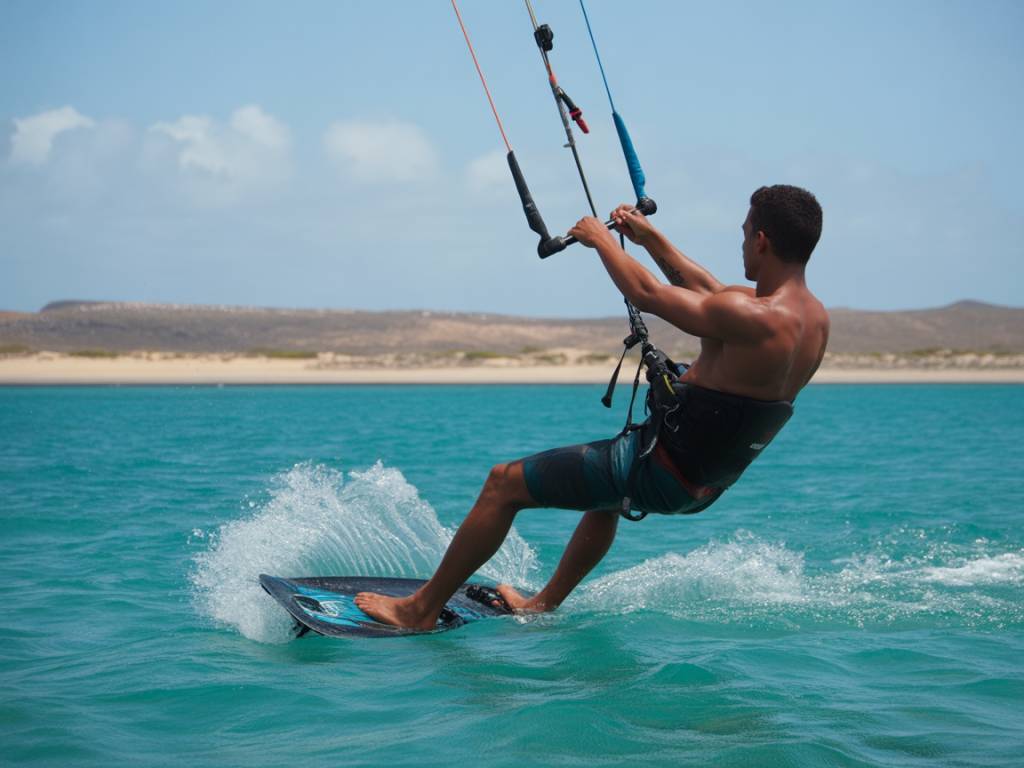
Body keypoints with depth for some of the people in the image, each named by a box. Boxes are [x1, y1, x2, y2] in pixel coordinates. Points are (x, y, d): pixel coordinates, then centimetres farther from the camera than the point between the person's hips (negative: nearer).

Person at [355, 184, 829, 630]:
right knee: (608, 488, 40)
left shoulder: (752, 319, -29)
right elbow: (708, 292, 14)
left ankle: (422, 609, 14)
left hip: (665, 471, -9)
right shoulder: (815, 317, -1)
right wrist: (651, 239, 18)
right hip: (709, 483, 9)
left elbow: (646, 294, -18)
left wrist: (600, 238, -1)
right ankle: (545, 605, 47)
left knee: (504, 483, 2)